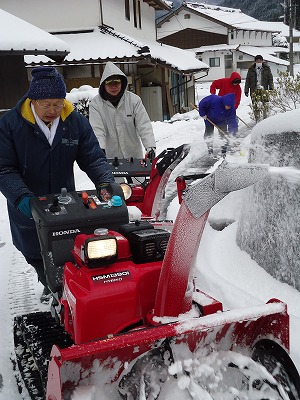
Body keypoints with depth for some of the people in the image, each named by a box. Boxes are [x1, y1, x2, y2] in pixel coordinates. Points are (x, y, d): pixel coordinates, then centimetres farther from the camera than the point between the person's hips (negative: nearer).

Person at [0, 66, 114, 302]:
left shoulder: (76, 123, -6)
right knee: (36, 256, 17)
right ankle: (50, 287, 45)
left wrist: (106, 183, -21)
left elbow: (94, 158, -3)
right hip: (27, 209, -1)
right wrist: (22, 197, -30)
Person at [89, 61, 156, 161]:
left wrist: (150, 147, -22)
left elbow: (144, 125, -7)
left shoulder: (134, 100, -2)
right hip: (109, 158, -2)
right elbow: (97, 130, -12)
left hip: (134, 157, 2)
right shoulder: (96, 104, -4)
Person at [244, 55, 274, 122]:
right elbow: (247, 80, 11)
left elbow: (270, 79, 10)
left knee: (264, 104, -8)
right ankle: (257, 120, -1)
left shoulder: (267, 69, 10)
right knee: (255, 105, -7)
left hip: (264, 89, 0)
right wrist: (246, 90, 6)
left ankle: (265, 118, 1)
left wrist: (271, 87, -3)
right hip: (254, 90, 0)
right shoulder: (251, 70, 9)